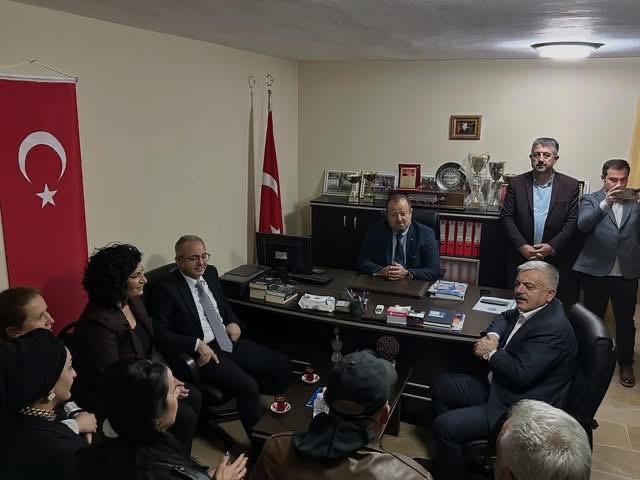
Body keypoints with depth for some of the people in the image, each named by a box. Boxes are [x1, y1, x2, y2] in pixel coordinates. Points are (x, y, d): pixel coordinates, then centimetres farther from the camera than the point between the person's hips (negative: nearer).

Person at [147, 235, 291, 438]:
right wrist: (197, 344, -21)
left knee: (282, 365, -1)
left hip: (229, 342, 8)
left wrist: (233, 322, 5)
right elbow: (159, 333, -14)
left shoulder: (210, 272, 8)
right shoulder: (165, 287, -12)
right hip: (203, 352, -7)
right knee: (248, 386, -27)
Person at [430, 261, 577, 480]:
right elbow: (504, 318, 22)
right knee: (440, 386, 13)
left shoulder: (553, 328, -26)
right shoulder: (531, 309, 2)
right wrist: (492, 336, 0)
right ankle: (445, 456, 27)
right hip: (499, 386, 10)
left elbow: (521, 374, -30)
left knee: (444, 425, -18)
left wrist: (490, 352, -14)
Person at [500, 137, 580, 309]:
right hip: (521, 256, 1)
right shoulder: (516, 183, 1)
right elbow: (506, 217, -2)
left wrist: (552, 246, -13)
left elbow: (572, 221, -3)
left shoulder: (570, 185, 0)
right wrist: (522, 246, -11)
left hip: (556, 259, -1)